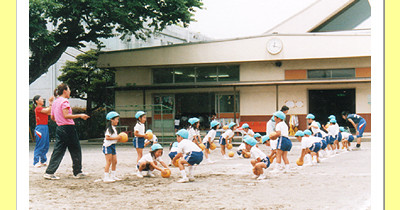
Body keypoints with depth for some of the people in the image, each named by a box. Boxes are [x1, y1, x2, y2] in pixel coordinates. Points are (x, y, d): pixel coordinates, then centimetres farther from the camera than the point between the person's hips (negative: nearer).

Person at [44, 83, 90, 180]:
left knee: (58, 151, 6)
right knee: (75, 150, 5)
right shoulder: (64, 101, -11)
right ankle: (77, 172, 12)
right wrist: (80, 115, -19)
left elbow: (52, 117, 17)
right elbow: (66, 115, -21)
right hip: (68, 128, -8)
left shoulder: (55, 102, 14)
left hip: (59, 128, 8)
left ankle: (49, 172, -1)